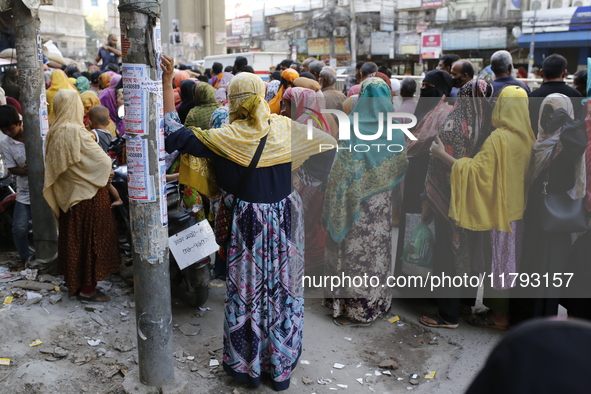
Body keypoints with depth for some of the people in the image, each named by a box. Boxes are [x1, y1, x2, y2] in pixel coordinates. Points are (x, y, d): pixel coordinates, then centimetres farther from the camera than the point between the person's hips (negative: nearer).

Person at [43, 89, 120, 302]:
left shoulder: (54, 132, 3)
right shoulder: (76, 132, -21)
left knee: (73, 238, 19)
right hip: (88, 195, -8)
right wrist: (106, 173, 1)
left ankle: (74, 281, 32)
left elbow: (54, 166, 9)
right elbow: (102, 161, -21)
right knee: (91, 239, 3)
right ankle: (87, 288, 12)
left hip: (66, 195, 8)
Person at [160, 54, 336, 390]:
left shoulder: (226, 138, -16)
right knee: (282, 290, 15)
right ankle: (281, 366, 31)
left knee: (246, 292, 13)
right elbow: (324, 141, 9)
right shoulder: (285, 128, -5)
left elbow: (175, 134, -12)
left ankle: (247, 366, 30)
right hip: (284, 220, 4)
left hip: (247, 224, -3)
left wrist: (167, 82, -9)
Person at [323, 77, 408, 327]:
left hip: (355, 201, -3)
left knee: (354, 249, 6)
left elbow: (340, 169, -11)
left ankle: (352, 307, 16)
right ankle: (374, 303, 27)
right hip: (382, 205, 3)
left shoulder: (351, 128, -12)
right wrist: (394, 199, 15)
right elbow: (401, 170, 3)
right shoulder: (396, 131, -2)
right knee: (376, 249, 14)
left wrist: (337, 204, -2)